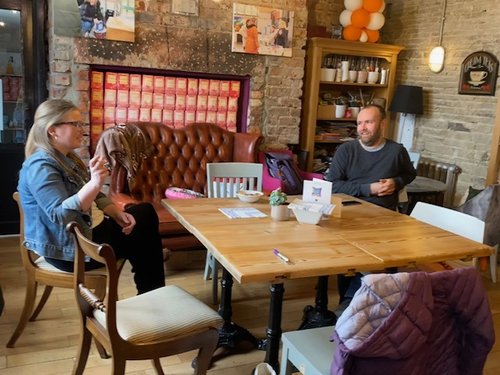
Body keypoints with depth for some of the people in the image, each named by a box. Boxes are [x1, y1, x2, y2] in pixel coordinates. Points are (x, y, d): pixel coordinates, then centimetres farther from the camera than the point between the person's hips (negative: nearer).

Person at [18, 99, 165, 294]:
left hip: (90, 229, 10)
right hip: (70, 247, -10)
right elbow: (61, 215, -34)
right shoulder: (41, 166, -22)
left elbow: (95, 197, 15)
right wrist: (94, 183, -44)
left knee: (146, 212, 13)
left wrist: (117, 214, -2)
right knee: (143, 236, -2)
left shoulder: (68, 159, 10)